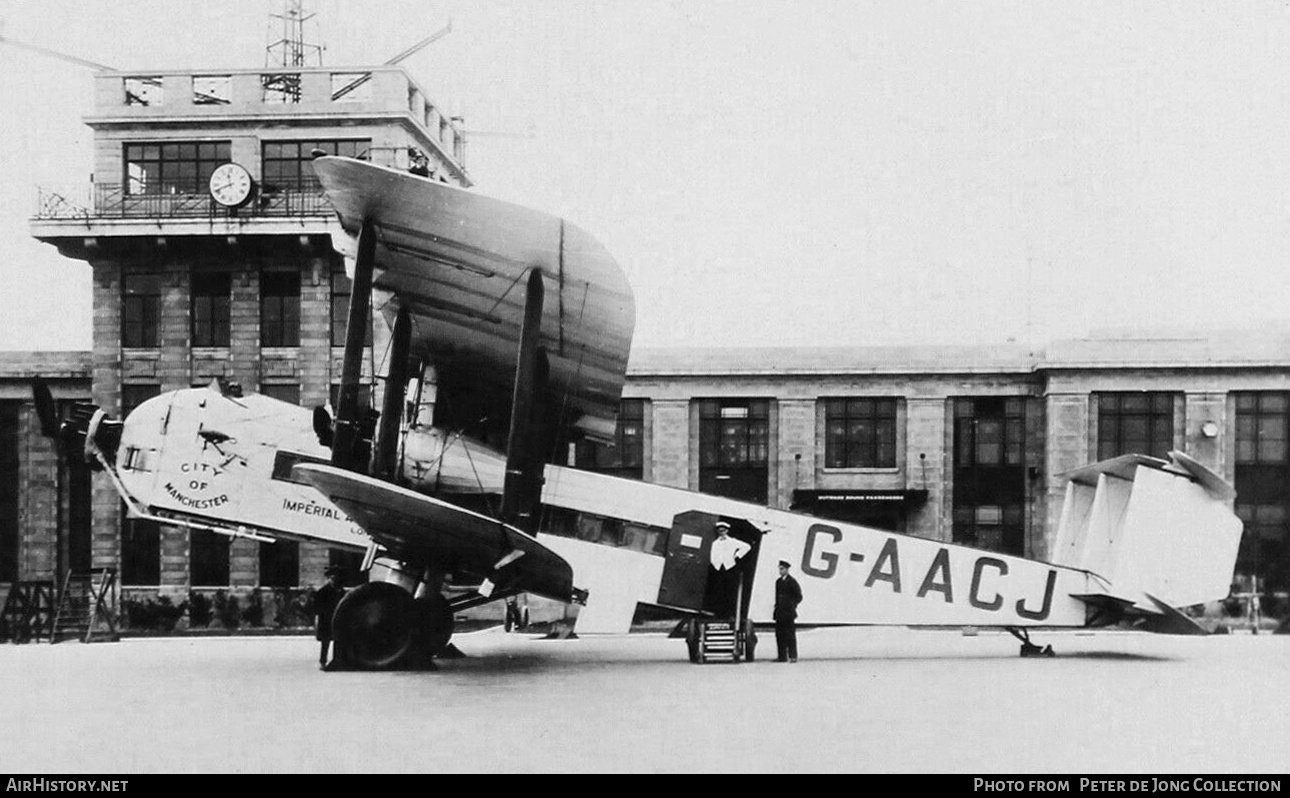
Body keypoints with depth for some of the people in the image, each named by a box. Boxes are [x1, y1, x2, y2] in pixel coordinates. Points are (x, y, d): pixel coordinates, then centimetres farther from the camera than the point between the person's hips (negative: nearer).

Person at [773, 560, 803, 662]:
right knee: (779, 635, 6)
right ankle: (782, 656, 10)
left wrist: (792, 606, -9)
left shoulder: (792, 582, -6)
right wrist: (777, 608, 11)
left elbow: (798, 597, -4)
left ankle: (792, 656, -3)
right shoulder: (778, 582, 15)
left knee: (790, 635, -6)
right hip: (780, 613, 7)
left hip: (788, 613, -7)